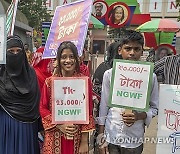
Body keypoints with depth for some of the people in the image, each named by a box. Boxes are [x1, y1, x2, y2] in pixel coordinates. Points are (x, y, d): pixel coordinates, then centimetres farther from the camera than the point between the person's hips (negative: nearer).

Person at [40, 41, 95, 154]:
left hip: (77, 137, 0)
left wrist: (85, 141, -5)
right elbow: (43, 109, 2)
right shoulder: (50, 82, -2)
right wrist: (59, 125, -11)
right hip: (55, 138, 1)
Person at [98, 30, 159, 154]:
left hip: (134, 139, 0)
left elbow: (154, 108, 3)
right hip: (110, 137, 0)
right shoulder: (109, 74, -4)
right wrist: (101, 136, 3)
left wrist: (140, 116, -16)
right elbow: (104, 106, 2)